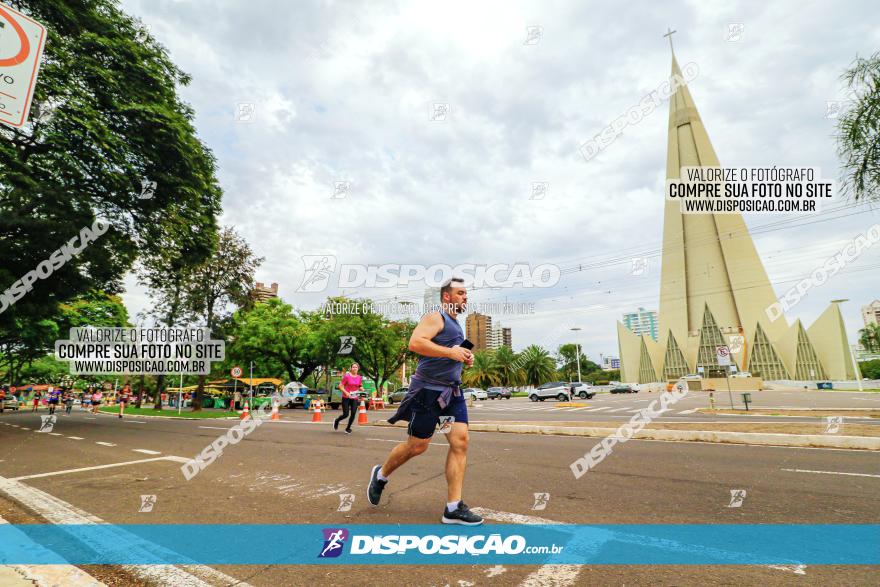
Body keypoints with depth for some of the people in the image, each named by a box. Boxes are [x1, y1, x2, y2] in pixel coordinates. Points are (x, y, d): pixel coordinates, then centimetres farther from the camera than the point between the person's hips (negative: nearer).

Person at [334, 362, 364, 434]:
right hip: (346, 398, -4)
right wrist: (346, 392, -19)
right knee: (346, 414, -5)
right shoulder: (347, 376, -8)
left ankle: (348, 428, 17)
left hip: (355, 398, 4)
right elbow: (340, 386, -7)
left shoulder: (360, 378, 5)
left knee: (353, 414, -5)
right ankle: (336, 421, 28)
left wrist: (361, 389, -7)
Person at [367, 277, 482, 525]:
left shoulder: (455, 324, 19)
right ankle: (381, 474, 30)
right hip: (428, 390, -8)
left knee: (460, 442, -3)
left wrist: (465, 357, 12)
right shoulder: (435, 318, -10)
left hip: (452, 391, 8)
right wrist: (451, 352, -25)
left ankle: (453, 508, 4)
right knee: (417, 446, 2)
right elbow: (415, 343, -27)